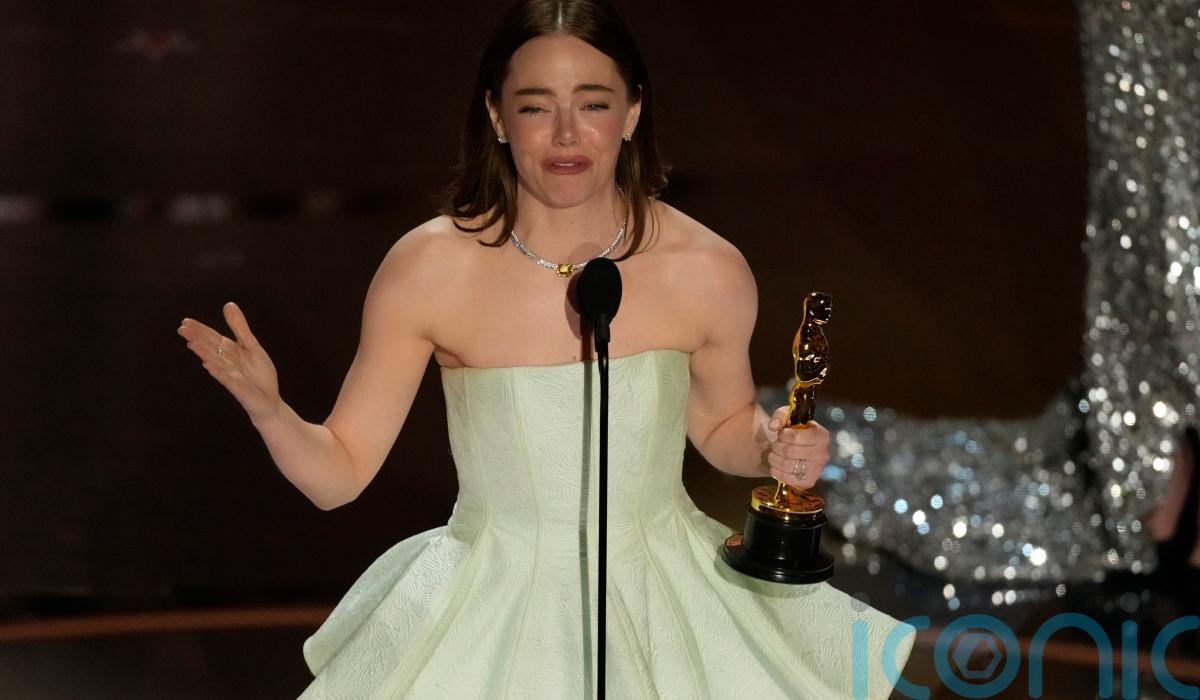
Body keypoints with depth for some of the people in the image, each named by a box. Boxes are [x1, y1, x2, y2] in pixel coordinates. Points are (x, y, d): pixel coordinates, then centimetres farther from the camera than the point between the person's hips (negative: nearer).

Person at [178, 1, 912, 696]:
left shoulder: (707, 270, -12)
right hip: (493, 621, -1)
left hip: (669, 612, 1)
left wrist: (776, 446, -12)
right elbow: (338, 474, -8)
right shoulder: (429, 267, -15)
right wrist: (267, 409, -27)